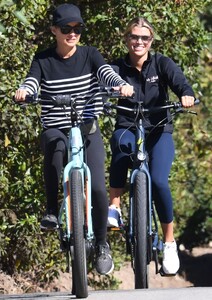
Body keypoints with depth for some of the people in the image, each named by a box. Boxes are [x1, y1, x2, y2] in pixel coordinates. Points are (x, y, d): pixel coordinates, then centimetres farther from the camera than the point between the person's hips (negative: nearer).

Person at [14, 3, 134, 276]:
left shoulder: (89, 55, 3)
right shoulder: (43, 60, 3)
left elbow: (106, 73, -14)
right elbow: (31, 82, -12)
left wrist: (122, 85, -37)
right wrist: (23, 91, -37)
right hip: (55, 129, -1)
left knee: (97, 187, -14)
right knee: (54, 146, -39)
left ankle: (101, 244, 10)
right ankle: (52, 210, -22)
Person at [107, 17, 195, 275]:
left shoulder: (162, 64, -2)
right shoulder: (117, 68, -1)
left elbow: (180, 83, -18)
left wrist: (187, 95, -42)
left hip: (159, 131, 0)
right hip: (128, 129, 0)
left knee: (158, 181, -23)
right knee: (121, 143, -38)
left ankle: (169, 242, -5)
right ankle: (114, 207, -30)